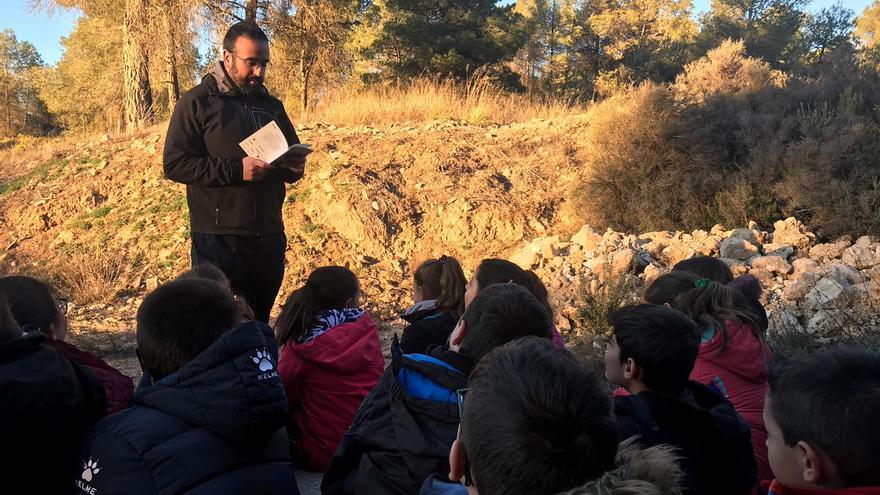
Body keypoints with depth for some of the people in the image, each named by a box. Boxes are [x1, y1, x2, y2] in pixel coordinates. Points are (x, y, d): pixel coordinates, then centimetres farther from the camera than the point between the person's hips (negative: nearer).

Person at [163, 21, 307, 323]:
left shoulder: (272, 106, 15)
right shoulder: (197, 102, -1)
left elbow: (292, 156, 24)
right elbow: (174, 164, -9)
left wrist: (294, 167, -1)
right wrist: (236, 170, -20)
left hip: (269, 237, 5)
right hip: (217, 239, -5)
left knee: (259, 324, 13)